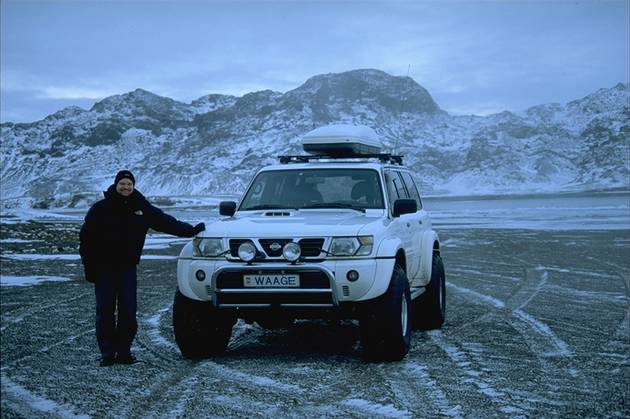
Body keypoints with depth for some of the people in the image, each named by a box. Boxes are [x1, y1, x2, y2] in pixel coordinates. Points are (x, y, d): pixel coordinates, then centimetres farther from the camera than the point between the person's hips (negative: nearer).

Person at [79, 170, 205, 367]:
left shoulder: (142, 207, 5)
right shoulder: (101, 209, -2)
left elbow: (166, 222, 9)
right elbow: (86, 237, 0)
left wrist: (191, 230, 5)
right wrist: (89, 266, -5)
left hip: (128, 267, 2)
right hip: (104, 268, -2)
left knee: (128, 311, -2)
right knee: (105, 312, 0)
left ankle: (124, 352, 7)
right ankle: (107, 353, 7)